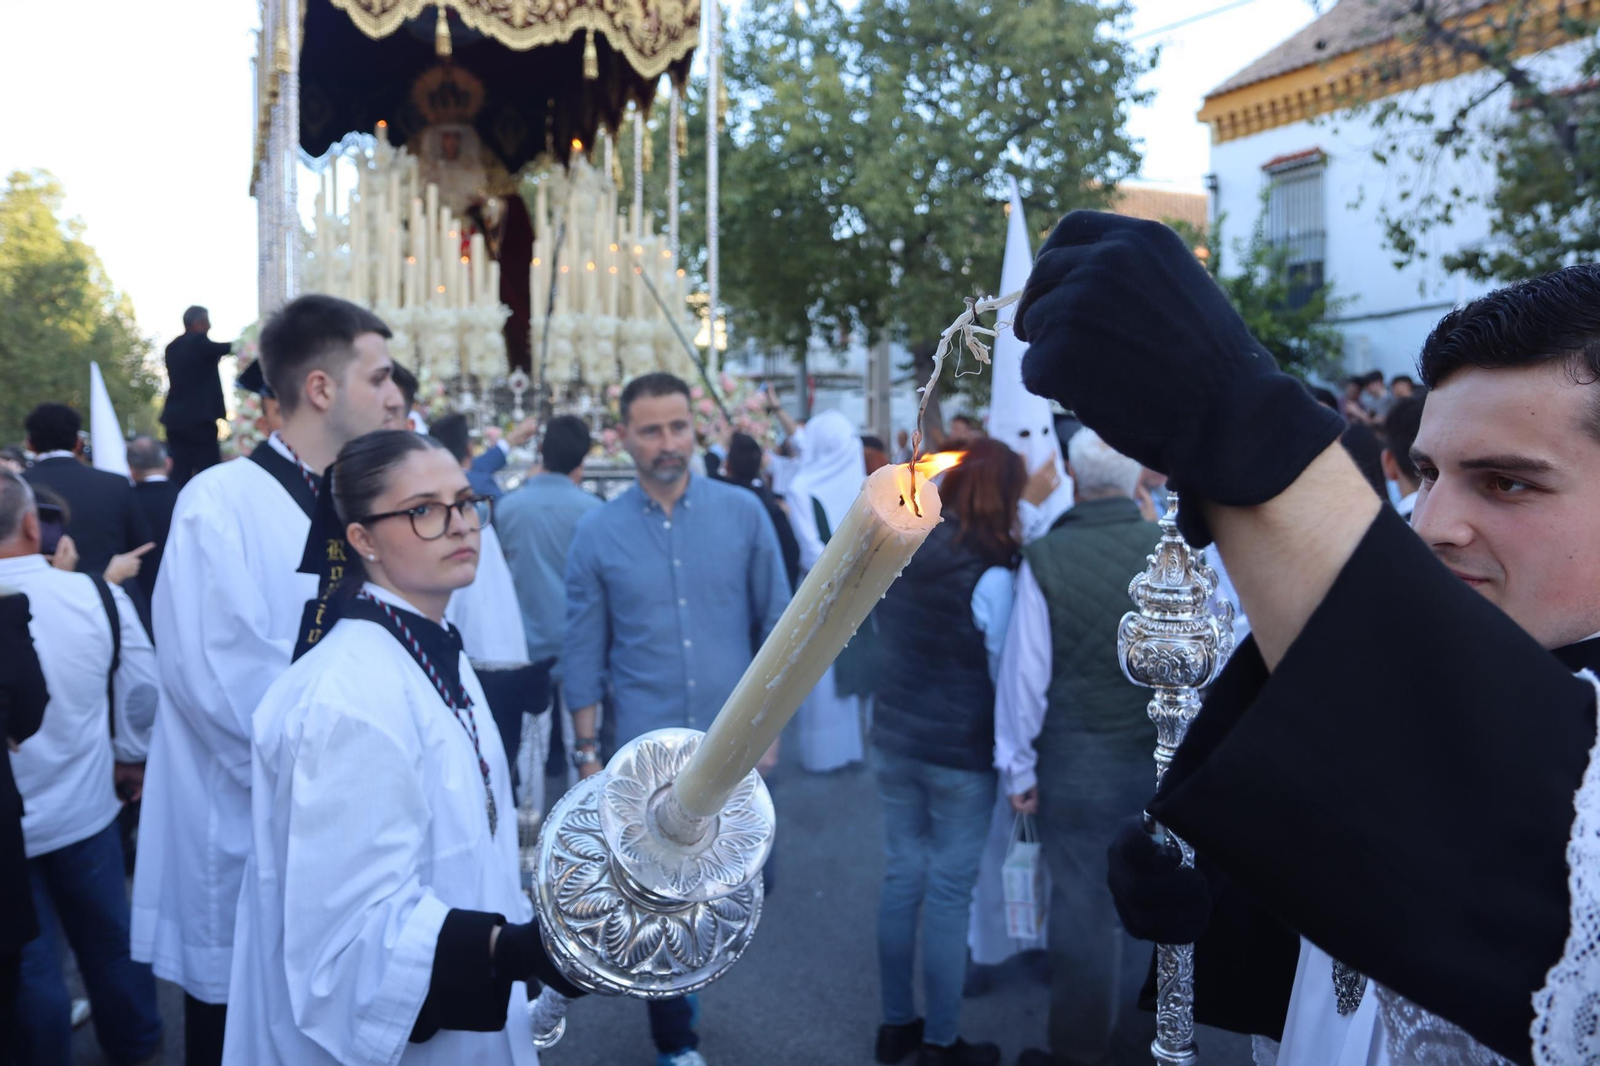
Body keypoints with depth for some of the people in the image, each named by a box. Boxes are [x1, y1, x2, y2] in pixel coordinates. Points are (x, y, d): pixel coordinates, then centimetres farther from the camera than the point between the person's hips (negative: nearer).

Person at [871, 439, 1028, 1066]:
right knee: (949, 894, 6)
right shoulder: (990, 576, -18)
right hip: (961, 754, -6)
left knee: (901, 877, 15)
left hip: (893, 739, 6)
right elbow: (1007, 672, -13)